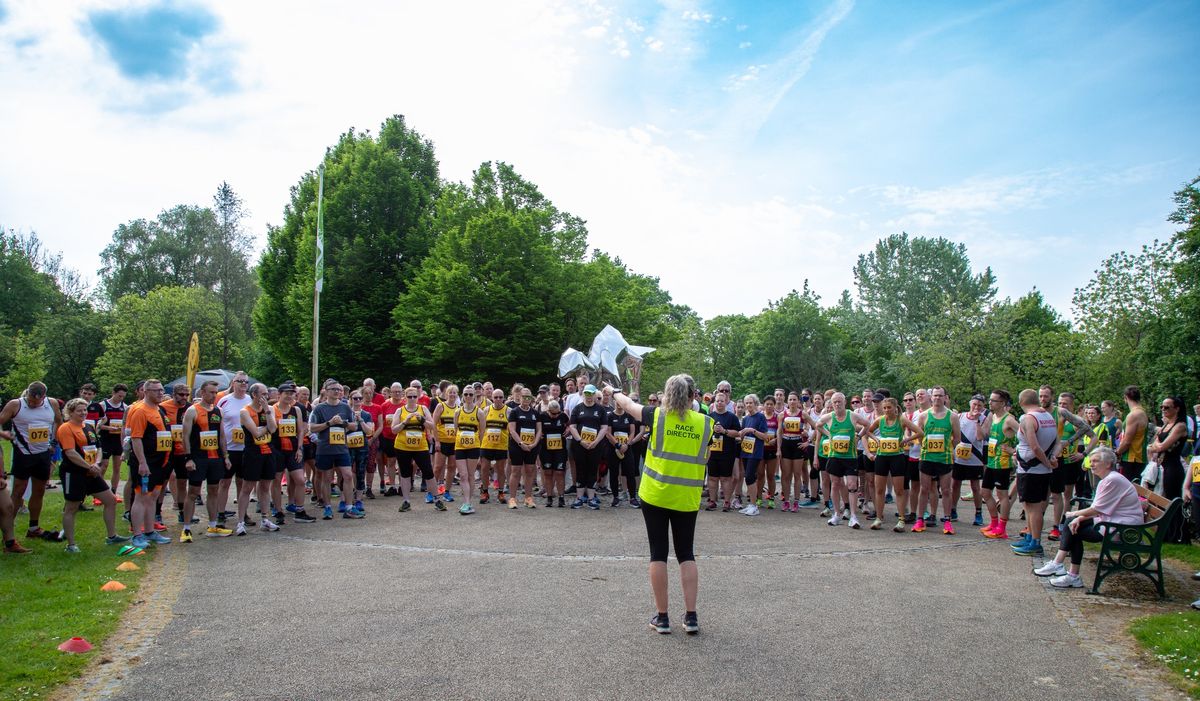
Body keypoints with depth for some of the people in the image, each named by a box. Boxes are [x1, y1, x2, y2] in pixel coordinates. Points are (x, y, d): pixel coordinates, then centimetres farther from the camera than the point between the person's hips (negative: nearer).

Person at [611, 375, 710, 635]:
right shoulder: (705, 423, -2)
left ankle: (662, 617, 10)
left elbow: (629, 405, 11)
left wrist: (616, 393, 33)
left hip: (655, 495, -1)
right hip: (687, 499, 1)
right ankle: (691, 616, 8)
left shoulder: (658, 416, -6)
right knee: (686, 554, 12)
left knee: (658, 553, 6)